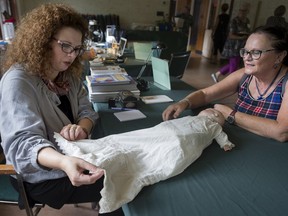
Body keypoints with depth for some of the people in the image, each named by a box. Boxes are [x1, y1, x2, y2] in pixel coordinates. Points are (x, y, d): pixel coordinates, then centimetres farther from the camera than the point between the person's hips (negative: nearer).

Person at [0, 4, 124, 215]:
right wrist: (64, 162, -52)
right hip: (43, 175, -6)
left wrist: (81, 128, -24)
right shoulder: (17, 82, -23)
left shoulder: (68, 74, 1)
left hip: (74, 156, 7)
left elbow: (86, 110, 0)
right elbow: (23, 142, -32)